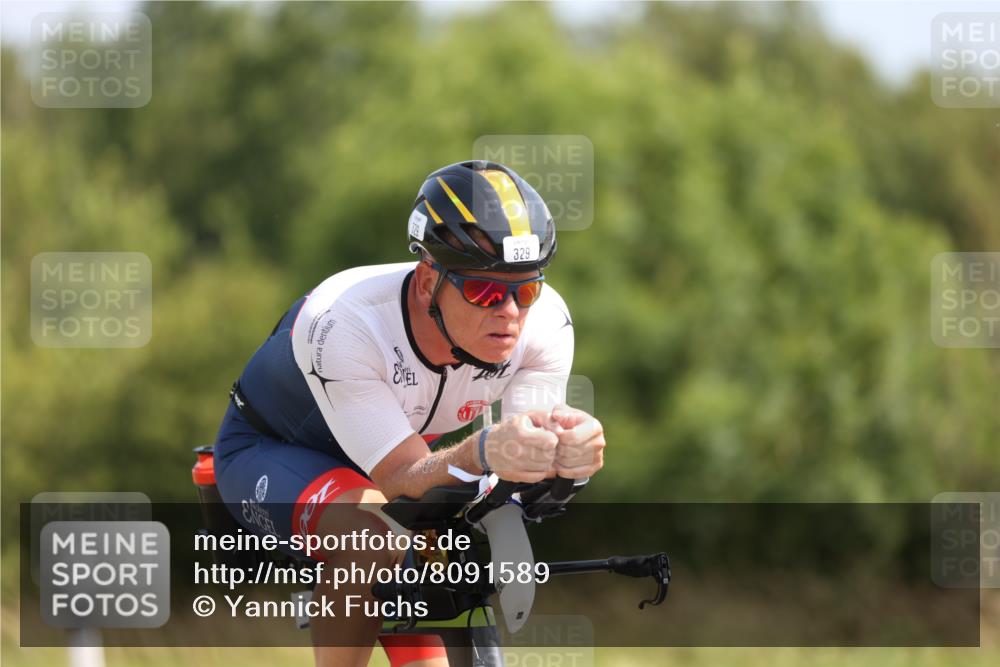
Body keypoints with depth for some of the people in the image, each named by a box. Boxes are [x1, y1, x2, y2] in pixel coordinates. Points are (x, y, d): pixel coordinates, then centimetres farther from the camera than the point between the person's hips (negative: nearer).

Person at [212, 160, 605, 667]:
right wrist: (482, 454, -61)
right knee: (372, 538, -36)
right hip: (274, 451, -5)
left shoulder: (544, 320, -26)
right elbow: (405, 480, -39)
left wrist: (565, 456, -53)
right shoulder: (342, 325, -38)